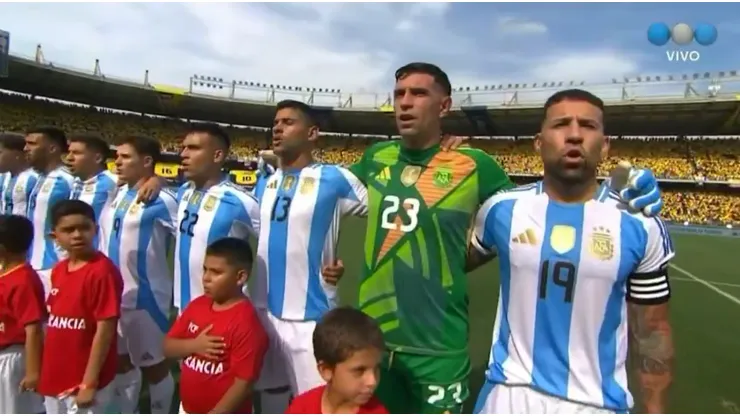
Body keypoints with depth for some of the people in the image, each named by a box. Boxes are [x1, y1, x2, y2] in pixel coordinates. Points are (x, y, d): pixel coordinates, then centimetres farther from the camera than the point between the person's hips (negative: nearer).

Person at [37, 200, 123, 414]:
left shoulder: (102, 271, -19)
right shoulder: (58, 270, 5)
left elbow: (105, 330, -19)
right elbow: (54, 323, 13)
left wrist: (89, 383, -17)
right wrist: (45, 373, 14)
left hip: (83, 382, -8)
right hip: (56, 378, 8)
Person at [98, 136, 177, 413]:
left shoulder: (161, 201, -16)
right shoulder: (115, 195, 8)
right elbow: (105, 238, 19)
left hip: (145, 296, -8)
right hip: (112, 295, 8)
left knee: (153, 364, 8)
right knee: (120, 360, 21)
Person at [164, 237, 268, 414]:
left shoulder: (246, 322, -24)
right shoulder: (197, 306, -2)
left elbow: (244, 383, -23)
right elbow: (168, 347, 4)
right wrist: (194, 345, -17)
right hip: (187, 410, 7)